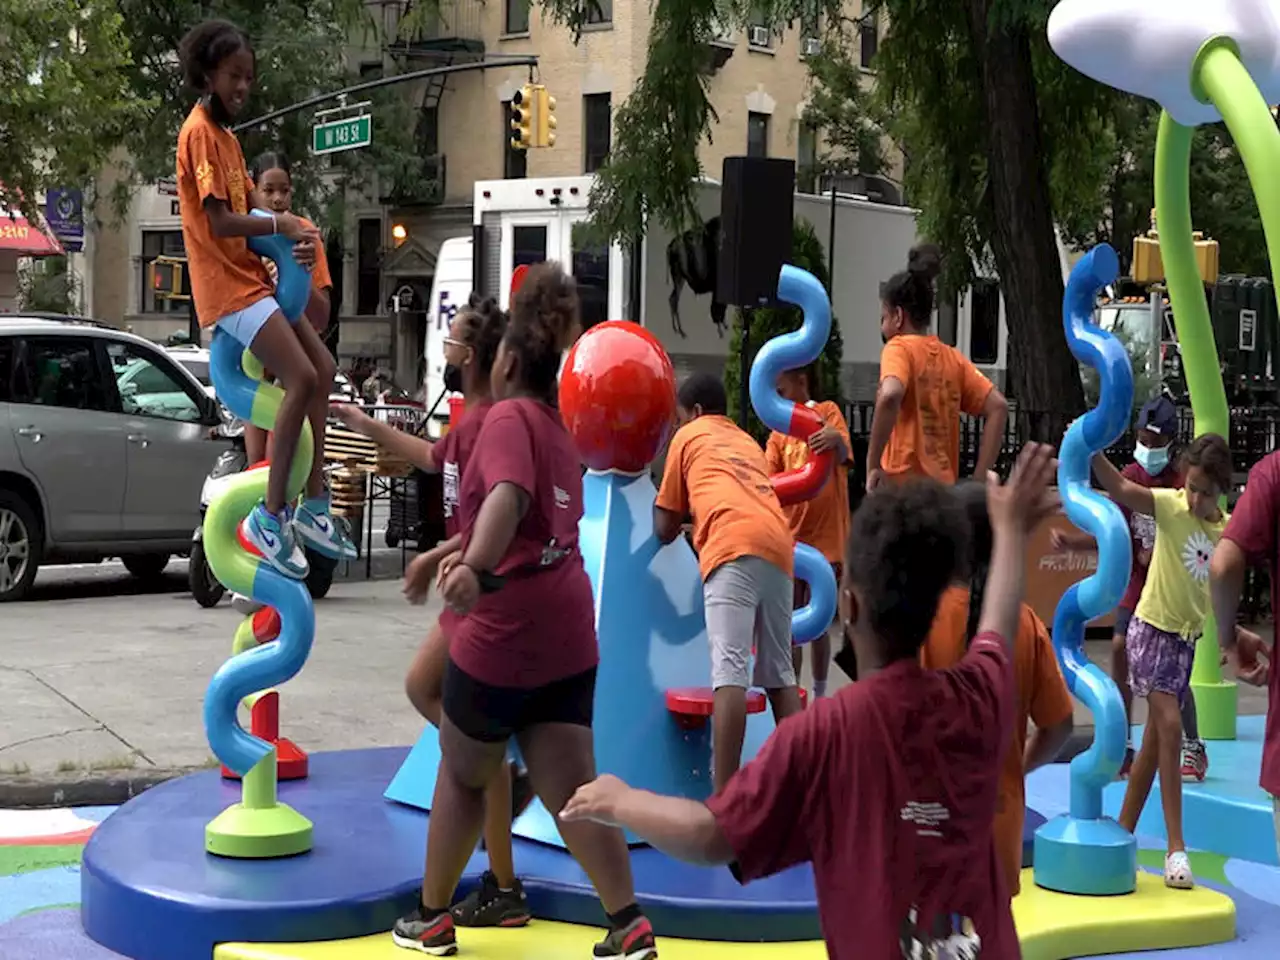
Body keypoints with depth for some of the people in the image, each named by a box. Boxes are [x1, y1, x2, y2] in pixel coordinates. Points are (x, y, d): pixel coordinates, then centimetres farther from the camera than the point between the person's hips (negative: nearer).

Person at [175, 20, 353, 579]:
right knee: (302, 378, -19)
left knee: (322, 368, 9)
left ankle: (314, 505, 12)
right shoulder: (200, 131, -12)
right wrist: (282, 226, -9)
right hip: (228, 286, -10)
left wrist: (294, 231, -6)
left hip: (251, 278, 10)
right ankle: (271, 515, -16)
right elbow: (221, 221, -20)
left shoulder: (225, 134, 18)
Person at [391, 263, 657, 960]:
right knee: (571, 789, 5)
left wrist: (476, 568, -46)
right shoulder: (558, 430, 16)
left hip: (500, 635, -6)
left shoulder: (509, 417, -9)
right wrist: (460, 551, 45)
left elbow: (507, 497, -31)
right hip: (568, 639, 6)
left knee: (462, 777, 13)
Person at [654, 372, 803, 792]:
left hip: (735, 545, -6)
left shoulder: (688, 437, 21)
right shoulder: (748, 442, 36)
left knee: (729, 671, -15)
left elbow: (665, 528, 22)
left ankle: (723, 795, -23)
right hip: (779, 545, 6)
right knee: (779, 672, 14)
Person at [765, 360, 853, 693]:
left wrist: (836, 439, -42)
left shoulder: (827, 412, -4)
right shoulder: (779, 431, 9)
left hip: (825, 536, -4)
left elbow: (843, 457, -20)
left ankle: (820, 696, 18)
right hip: (789, 536, 4)